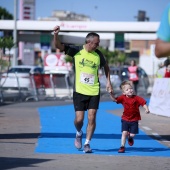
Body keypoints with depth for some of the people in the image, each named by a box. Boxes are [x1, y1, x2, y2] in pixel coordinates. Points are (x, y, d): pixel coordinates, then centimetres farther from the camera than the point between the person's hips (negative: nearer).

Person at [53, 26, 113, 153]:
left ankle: (87, 143, 9)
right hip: (79, 91, -1)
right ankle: (79, 133, 31)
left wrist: (108, 81, 12)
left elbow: (106, 66, 19)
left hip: (94, 91, 1)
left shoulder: (98, 54, 0)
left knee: (92, 118, -5)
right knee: (79, 119, -2)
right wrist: (56, 35, -29)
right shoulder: (77, 51, -6)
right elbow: (59, 46, -11)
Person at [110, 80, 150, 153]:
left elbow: (143, 103, -11)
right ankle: (122, 146, 0)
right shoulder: (123, 98, -6)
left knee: (132, 134, -1)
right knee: (124, 133, -10)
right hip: (125, 119, 0)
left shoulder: (137, 98, -9)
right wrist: (111, 93, -27)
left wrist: (146, 109, -28)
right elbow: (114, 99, -11)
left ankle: (130, 137, 36)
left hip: (134, 120, 0)